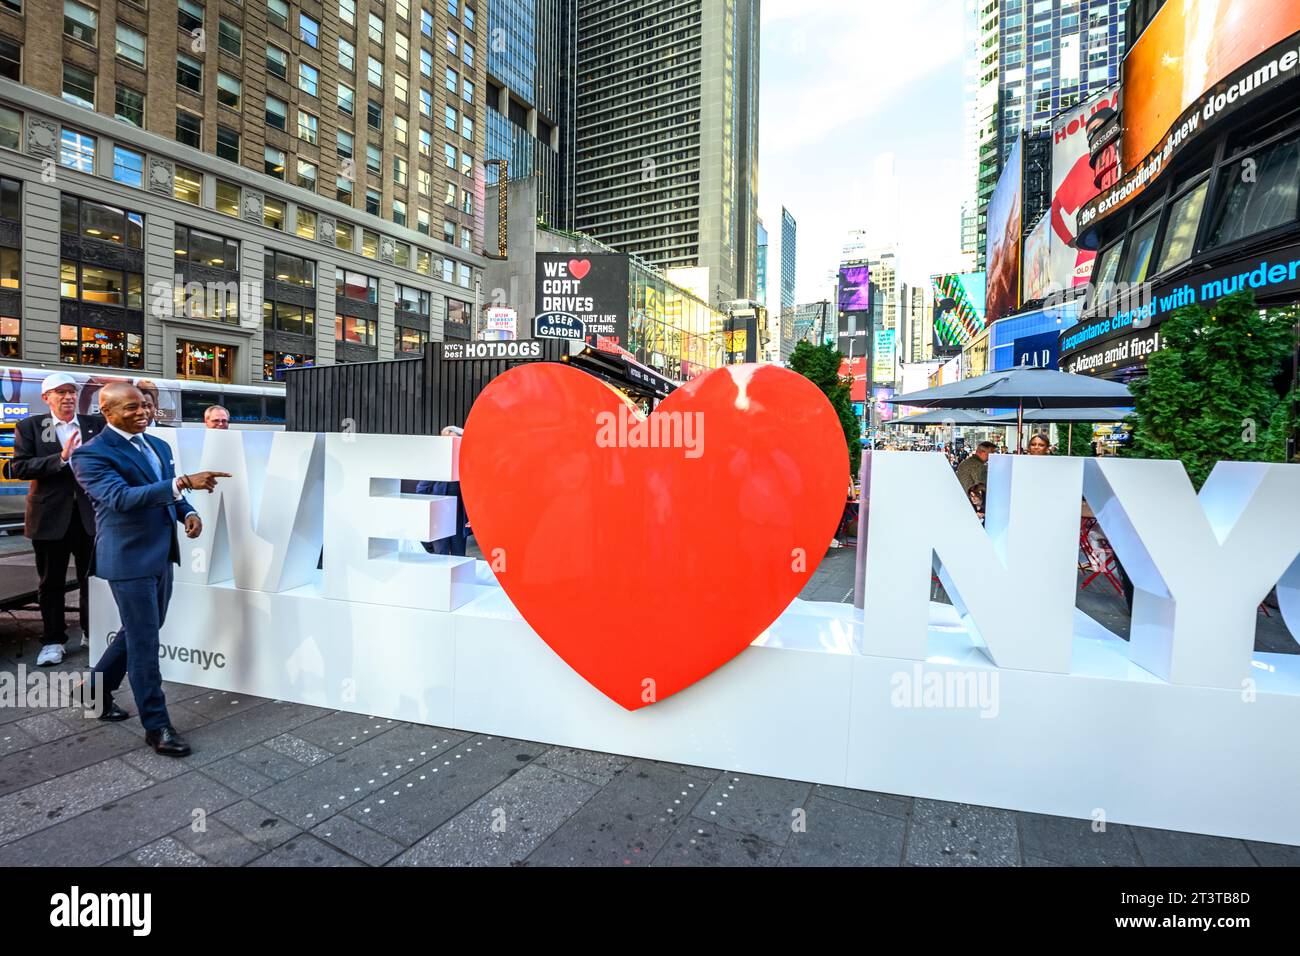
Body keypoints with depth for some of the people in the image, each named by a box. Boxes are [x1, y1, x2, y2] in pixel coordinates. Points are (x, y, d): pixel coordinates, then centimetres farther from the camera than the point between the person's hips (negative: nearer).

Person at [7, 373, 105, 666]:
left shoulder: (95, 424, 6)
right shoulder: (29, 427, 1)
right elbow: (18, 467, -9)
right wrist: (61, 458, -20)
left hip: (90, 514, 1)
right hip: (50, 516, -1)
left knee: (93, 578, 9)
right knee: (51, 583, 9)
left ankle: (93, 632, 25)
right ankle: (53, 641, 21)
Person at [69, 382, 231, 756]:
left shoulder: (158, 445, 11)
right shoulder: (92, 454, -14)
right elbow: (121, 498, -29)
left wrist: (188, 512, -3)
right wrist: (184, 482, -40)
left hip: (161, 554, 8)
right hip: (129, 557, -8)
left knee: (140, 632, 21)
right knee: (144, 641, 0)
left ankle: (97, 688, 43)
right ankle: (156, 725, 11)